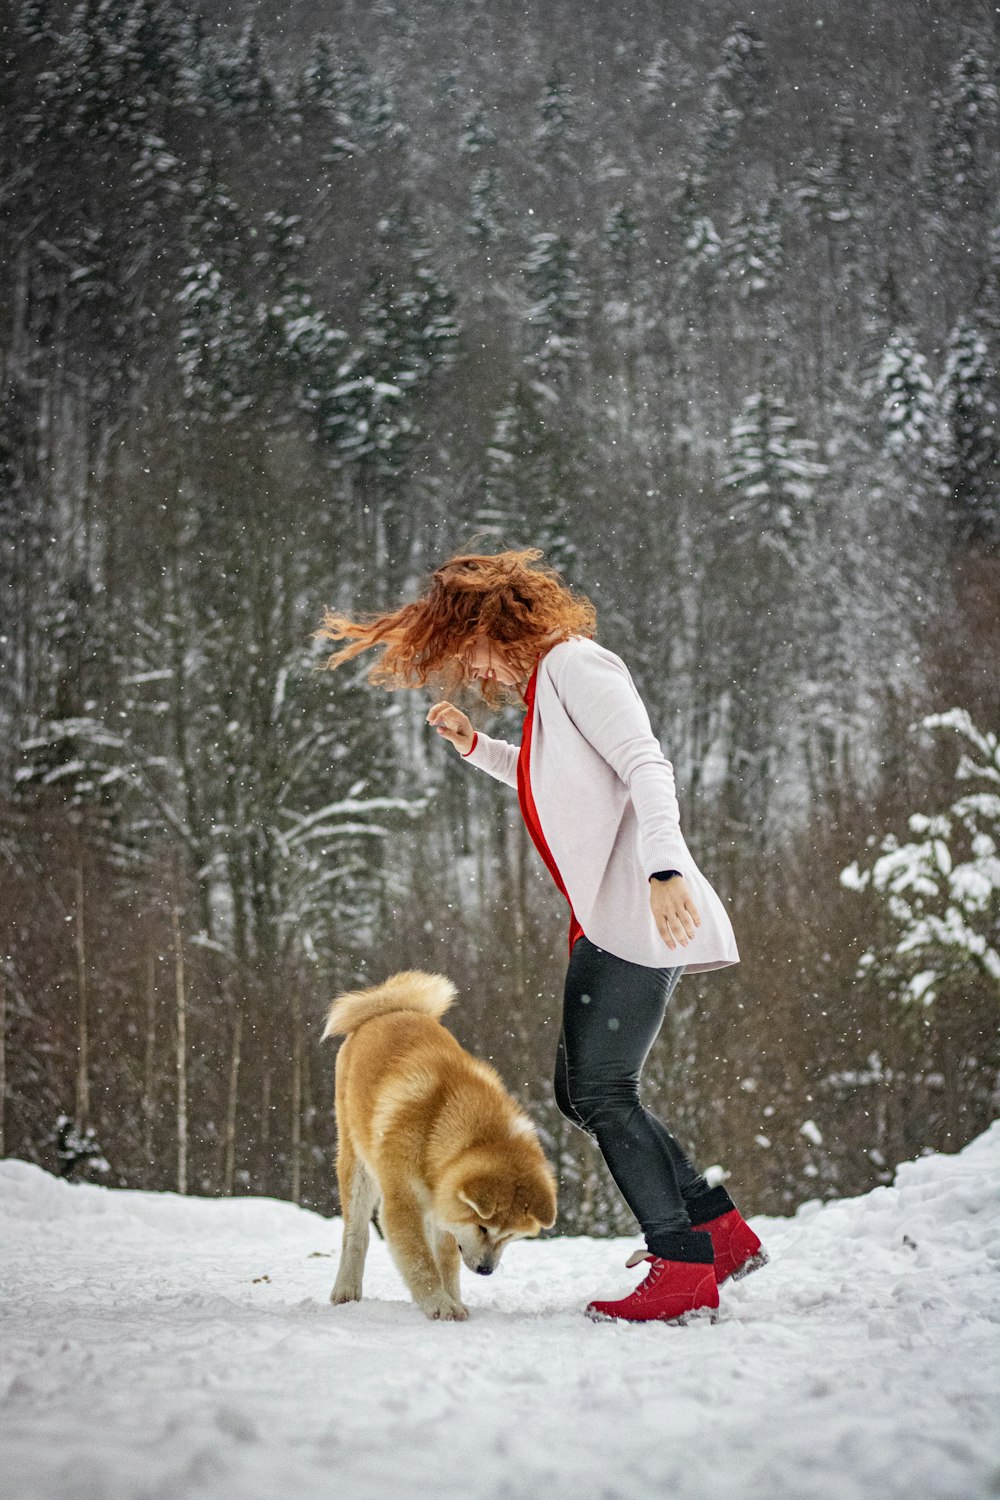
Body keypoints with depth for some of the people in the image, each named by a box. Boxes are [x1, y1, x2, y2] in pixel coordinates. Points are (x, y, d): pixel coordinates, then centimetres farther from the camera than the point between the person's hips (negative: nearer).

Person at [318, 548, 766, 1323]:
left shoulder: (574, 663, -8)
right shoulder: (543, 683, 20)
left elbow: (646, 765, -20)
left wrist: (663, 866, -32)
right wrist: (476, 747, 24)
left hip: (640, 914, -10)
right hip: (609, 922, 10)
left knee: (602, 1092, -10)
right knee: (583, 1091, 11)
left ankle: (685, 1270, -5)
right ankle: (722, 1229, 15)